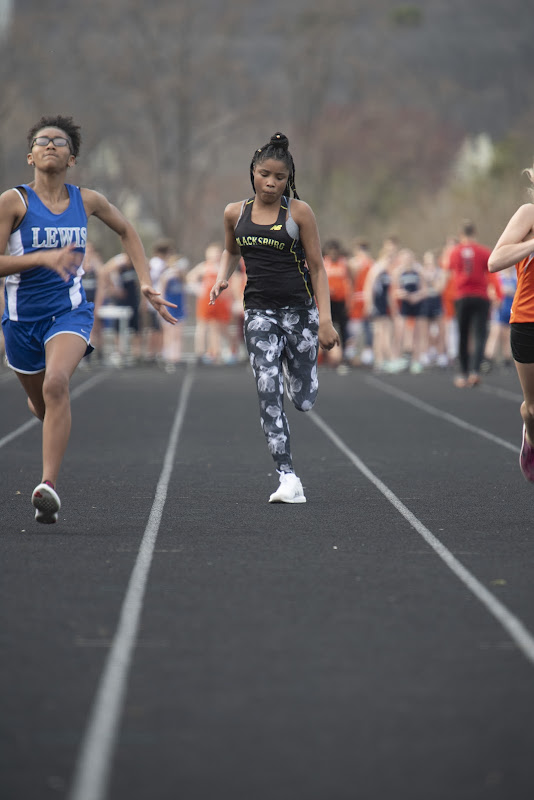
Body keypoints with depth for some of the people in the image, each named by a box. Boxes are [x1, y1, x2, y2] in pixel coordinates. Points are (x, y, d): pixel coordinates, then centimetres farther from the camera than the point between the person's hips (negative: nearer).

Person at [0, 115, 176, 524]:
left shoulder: (86, 201, 1)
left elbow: (127, 231, 20)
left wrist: (147, 284, 12)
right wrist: (43, 258, -27)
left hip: (70, 311, 0)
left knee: (56, 385, -29)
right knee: (41, 405, 17)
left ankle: (49, 486, -34)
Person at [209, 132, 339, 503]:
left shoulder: (299, 211, -3)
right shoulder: (235, 213, 6)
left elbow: (317, 267, -1)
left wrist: (326, 319, -8)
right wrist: (222, 278, 4)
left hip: (300, 310, -1)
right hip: (260, 312, 1)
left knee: (303, 401, 5)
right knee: (269, 394, -12)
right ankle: (289, 479, -12)